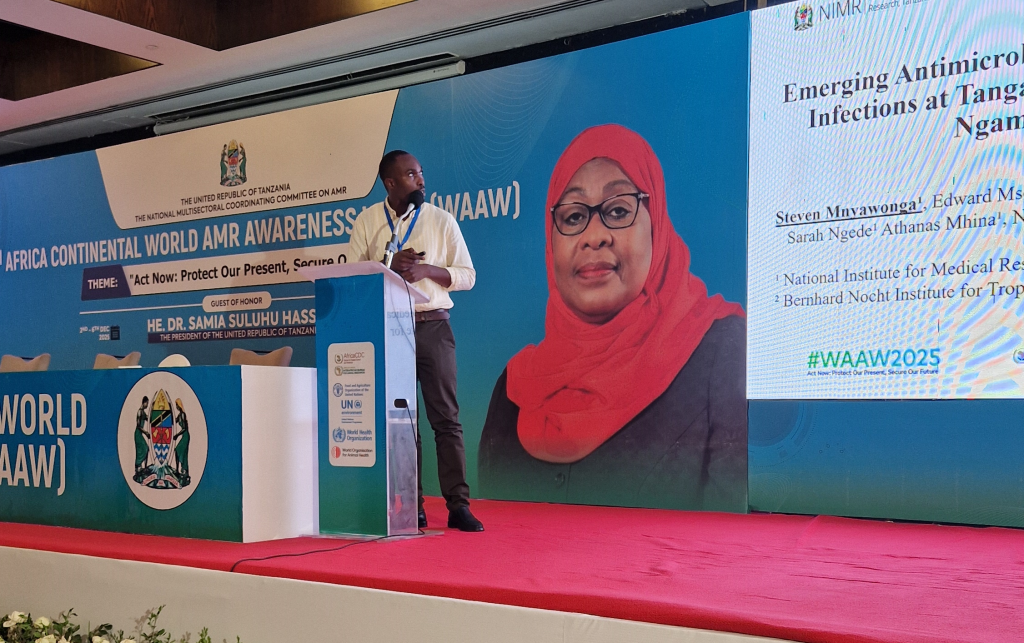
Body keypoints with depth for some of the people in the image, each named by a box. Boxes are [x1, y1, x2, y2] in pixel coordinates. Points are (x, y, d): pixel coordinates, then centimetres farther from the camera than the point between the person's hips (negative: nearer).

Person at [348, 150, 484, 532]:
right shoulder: (367, 222, 7)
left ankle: (458, 505, -2)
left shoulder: (442, 220, 5)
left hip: (432, 326, -1)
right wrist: (391, 267, -11)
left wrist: (426, 270, -12)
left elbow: (467, 275, 4)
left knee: (446, 417, -4)